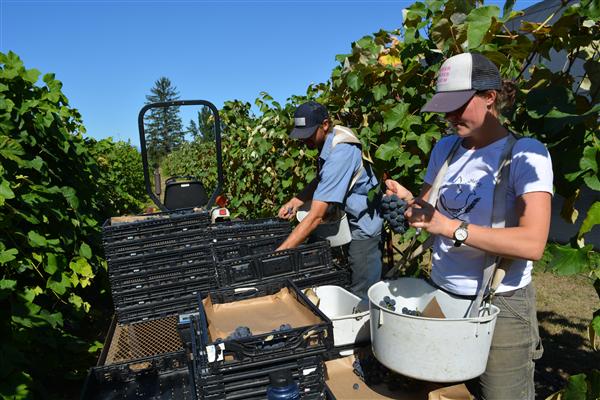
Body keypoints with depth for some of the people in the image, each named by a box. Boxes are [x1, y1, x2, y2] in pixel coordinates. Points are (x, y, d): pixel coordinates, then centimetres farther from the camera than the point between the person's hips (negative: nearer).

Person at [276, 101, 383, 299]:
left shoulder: (340, 154, -32)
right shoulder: (328, 140, -2)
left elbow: (316, 216, -35)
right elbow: (322, 180, 13)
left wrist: (278, 253, -33)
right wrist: (296, 201, -4)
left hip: (364, 228, -9)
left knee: (360, 297, 0)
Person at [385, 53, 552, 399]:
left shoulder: (525, 153, -12)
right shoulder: (445, 148, 6)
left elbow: (533, 244, -22)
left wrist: (453, 228, -28)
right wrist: (409, 202, -9)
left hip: (500, 305, -5)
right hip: (441, 293, 5)